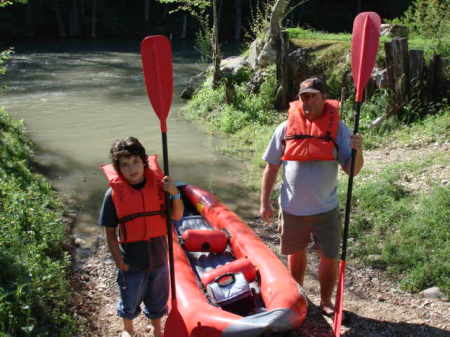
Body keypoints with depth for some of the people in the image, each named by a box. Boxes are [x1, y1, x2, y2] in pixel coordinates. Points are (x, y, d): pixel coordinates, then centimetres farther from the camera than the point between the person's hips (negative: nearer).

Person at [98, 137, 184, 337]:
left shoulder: (158, 185, -11)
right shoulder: (114, 194, -17)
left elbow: (176, 216, -3)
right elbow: (110, 233, -9)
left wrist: (175, 194, -20)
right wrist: (120, 262, -12)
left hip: (158, 256, 2)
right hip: (131, 260, -2)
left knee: (158, 298, 22)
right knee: (130, 300, 21)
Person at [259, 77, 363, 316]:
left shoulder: (337, 128, -4)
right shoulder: (286, 128, -2)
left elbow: (352, 170, -7)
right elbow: (271, 168, 3)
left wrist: (358, 150, -27)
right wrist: (265, 202, 1)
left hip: (326, 209, -1)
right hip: (292, 209, 1)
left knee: (330, 258, 7)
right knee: (296, 254, 17)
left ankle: (326, 301, 30)